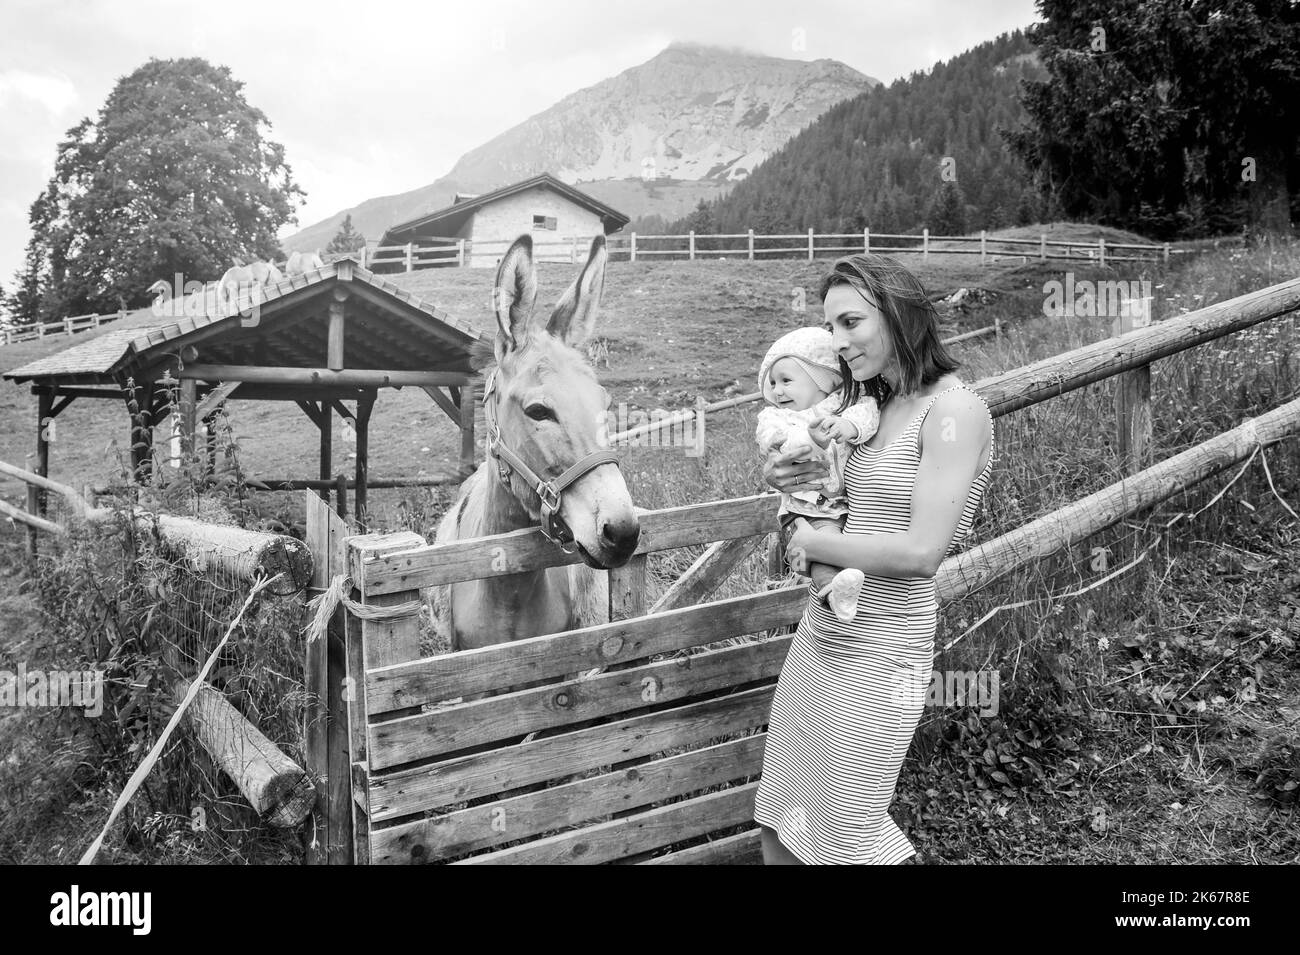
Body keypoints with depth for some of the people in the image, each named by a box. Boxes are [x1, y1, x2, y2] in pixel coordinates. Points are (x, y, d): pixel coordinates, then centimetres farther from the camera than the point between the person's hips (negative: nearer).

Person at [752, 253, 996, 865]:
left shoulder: (954, 411, -16)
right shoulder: (874, 406, 8)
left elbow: (921, 554, -25)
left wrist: (812, 541, -13)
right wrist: (786, 479, 0)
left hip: (877, 652, -8)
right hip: (820, 632, 8)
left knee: (847, 836, 8)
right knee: (779, 821, 16)